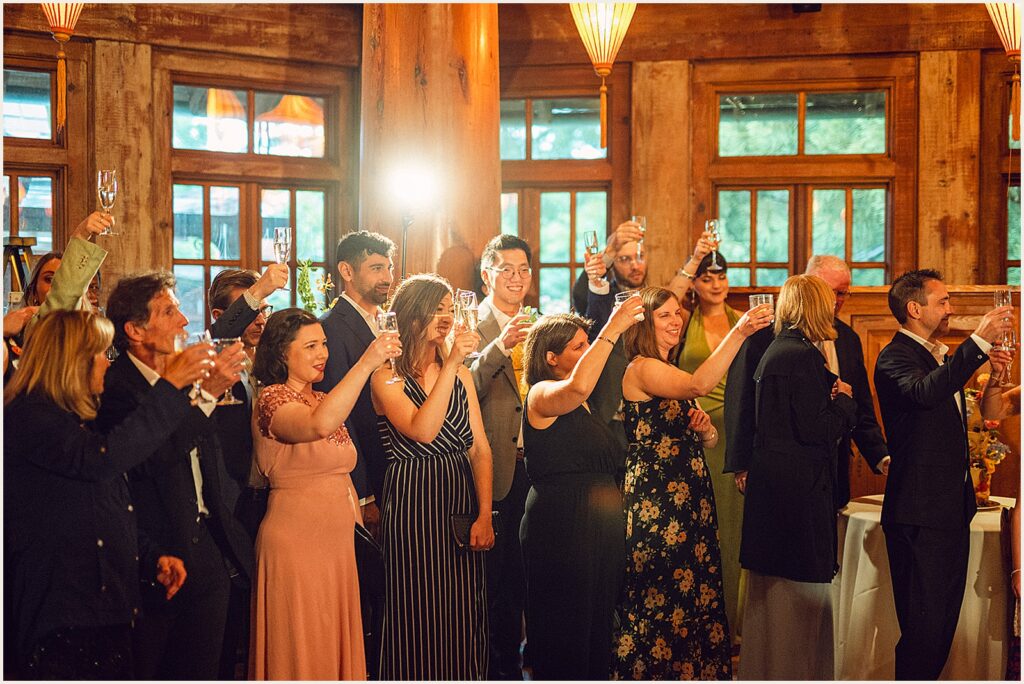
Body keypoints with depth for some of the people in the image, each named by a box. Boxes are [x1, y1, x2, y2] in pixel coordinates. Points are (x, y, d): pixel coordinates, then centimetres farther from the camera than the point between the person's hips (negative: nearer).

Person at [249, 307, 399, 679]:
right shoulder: (272, 400, -13)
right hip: (296, 543, -8)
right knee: (302, 652, 0)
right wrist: (366, 363, -36)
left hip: (338, 544, 8)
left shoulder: (323, 399, 13)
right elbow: (319, 425, -35)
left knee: (337, 646, 12)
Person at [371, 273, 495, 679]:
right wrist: (450, 365, -23)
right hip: (412, 505, -5)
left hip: (462, 503, 5)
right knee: (420, 618, 0)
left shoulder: (462, 375, 10)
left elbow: (480, 449, 6)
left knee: (463, 617, 9)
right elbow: (422, 432, -22)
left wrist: (484, 515, -5)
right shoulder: (387, 378, -5)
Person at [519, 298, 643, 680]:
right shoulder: (542, 394, -8)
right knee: (564, 629, -4)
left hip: (600, 527, 9)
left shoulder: (582, 407, 19)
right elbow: (577, 386, -32)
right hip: (561, 525, -9)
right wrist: (612, 330, -27)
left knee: (596, 624, 12)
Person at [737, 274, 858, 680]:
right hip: (799, 486, -10)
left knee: (771, 593, 16)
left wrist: (832, 398, 6)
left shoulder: (776, 350, 13)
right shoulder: (803, 356, -16)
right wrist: (845, 400, -3)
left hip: (772, 483, 10)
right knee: (797, 595, -2)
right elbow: (818, 429, -19)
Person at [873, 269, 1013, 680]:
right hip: (919, 514, -9)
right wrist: (979, 342, -38)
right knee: (924, 621, -7)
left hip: (952, 507, 10)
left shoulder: (941, 355, 18)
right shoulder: (895, 358, -13)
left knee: (944, 618, 13)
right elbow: (925, 391, -35)